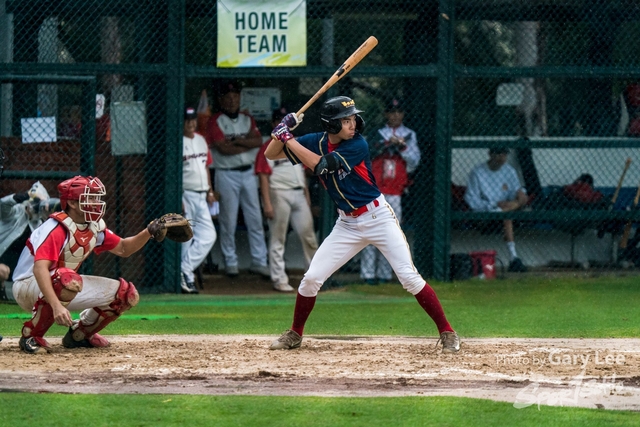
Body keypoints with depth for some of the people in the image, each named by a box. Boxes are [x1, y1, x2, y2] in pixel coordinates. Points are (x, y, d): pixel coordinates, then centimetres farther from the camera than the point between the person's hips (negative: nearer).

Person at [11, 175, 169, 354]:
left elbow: (123, 249, 14)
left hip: (66, 289, 8)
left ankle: (79, 334, 16)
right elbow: (40, 268, -39)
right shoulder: (56, 229, -27)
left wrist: (148, 232, -6)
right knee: (69, 280, -42)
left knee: (127, 295, -1)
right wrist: (56, 305, -52)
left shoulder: (95, 228, 0)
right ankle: (32, 336, -25)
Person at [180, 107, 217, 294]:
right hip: (185, 194, -7)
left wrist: (210, 190, 14)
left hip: (201, 196, 7)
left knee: (208, 235, -1)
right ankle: (187, 277, -2)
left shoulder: (201, 140, 15)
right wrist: (177, 199, -19)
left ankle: (185, 271, -2)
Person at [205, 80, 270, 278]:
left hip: (248, 173, 5)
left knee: (255, 218, 4)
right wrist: (249, 142, -6)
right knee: (228, 219, -1)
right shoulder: (215, 121, -4)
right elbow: (224, 148, -16)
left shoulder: (247, 120, 12)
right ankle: (230, 262, 9)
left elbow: (259, 141, -3)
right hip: (227, 174, -5)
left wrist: (237, 140, -15)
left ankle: (259, 261, 8)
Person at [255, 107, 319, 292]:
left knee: (307, 233, 5)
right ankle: (279, 279, 1)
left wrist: (307, 195, 17)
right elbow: (263, 176, -10)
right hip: (279, 194, -6)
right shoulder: (268, 148, -5)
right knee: (278, 238, -2)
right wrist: (267, 203, -16)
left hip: (299, 194, 6)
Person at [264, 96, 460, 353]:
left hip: (378, 218, -4)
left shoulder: (358, 145, -18)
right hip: (347, 224, 5)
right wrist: (282, 131, -18)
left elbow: (320, 165, -28)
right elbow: (271, 154, 1)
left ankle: (447, 332, -6)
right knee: (311, 278, 0)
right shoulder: (316, 142, -3)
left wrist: (288, 139, -24)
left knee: (409, 277, -12)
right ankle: (295, 334, 19)